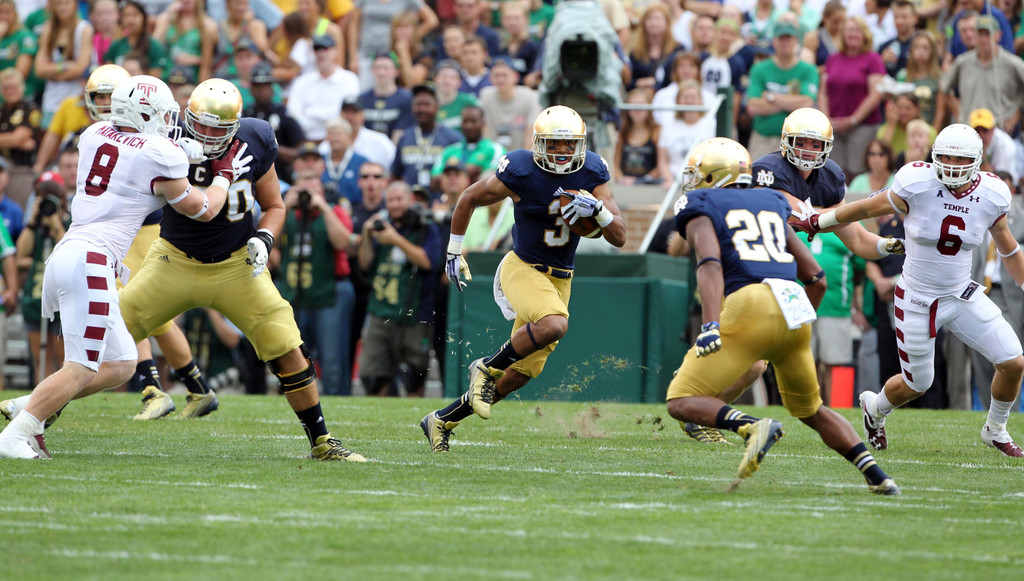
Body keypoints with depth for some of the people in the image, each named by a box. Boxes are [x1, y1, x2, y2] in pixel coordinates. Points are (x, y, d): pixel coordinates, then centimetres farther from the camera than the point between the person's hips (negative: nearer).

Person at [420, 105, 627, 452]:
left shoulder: (592, 174, -5)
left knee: (519, 375, 5)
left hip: (559, 280, 5)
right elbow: (469, 199, 3)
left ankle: (442, 421, 20)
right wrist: (454, 252, 9)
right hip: (522, 268, -5)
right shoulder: (520, 173, -15)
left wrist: (597, 208, -24)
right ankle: (488, 368, -11)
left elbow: (619, 238, -5)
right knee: (554, 325, -35)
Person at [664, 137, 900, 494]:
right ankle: (876, 475, 11)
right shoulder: (772, 206, 29)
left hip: (748, 306, -6)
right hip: (795, 305, 6)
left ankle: (752, 427, -26)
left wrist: (710, 324, -20)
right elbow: (817, 279, 26)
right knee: (811, 410, 25)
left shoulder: (701, 209, 13)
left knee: (682, 402, -1)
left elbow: (710, 264, -9)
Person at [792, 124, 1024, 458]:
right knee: (917, 385, 9)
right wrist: (812, 224, 4)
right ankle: (875, 408, 45)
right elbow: (867, 209, -5)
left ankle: (996, 431, 20)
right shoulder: (918, 186, -20)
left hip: (963, 297, 3)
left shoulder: (991, 197, -9)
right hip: (917, 302, -3)